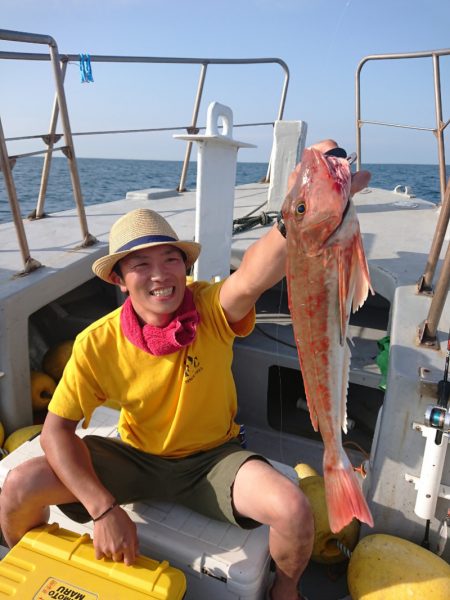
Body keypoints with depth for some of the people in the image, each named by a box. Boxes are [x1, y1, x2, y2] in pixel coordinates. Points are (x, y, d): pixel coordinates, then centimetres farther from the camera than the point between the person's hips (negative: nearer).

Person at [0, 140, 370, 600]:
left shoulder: (211, 311, -21)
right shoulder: (98, 343, -17)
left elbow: (251, 278, -45)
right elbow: (56, 429, -13)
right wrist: (103, 509, -22)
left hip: (212, 457, -1)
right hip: (134, 457, 2)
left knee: (292, 511, -25)